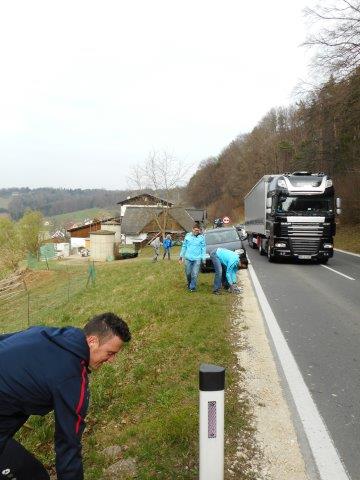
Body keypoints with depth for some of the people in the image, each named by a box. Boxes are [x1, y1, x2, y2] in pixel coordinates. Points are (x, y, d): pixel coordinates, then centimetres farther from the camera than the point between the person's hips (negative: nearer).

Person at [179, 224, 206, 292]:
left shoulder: (201, 237, 0)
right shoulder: (187, 236, 4)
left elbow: (203, 248, 1)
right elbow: (184, 246, 10)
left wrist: (203, 258, -3)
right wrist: (181, 256, 11)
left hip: (197, 259, -2)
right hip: (188, 258, 2)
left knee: (195, 274, -5)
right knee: (188, 273, 11)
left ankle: (192, 287, 8)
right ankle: (189, 283, 37)